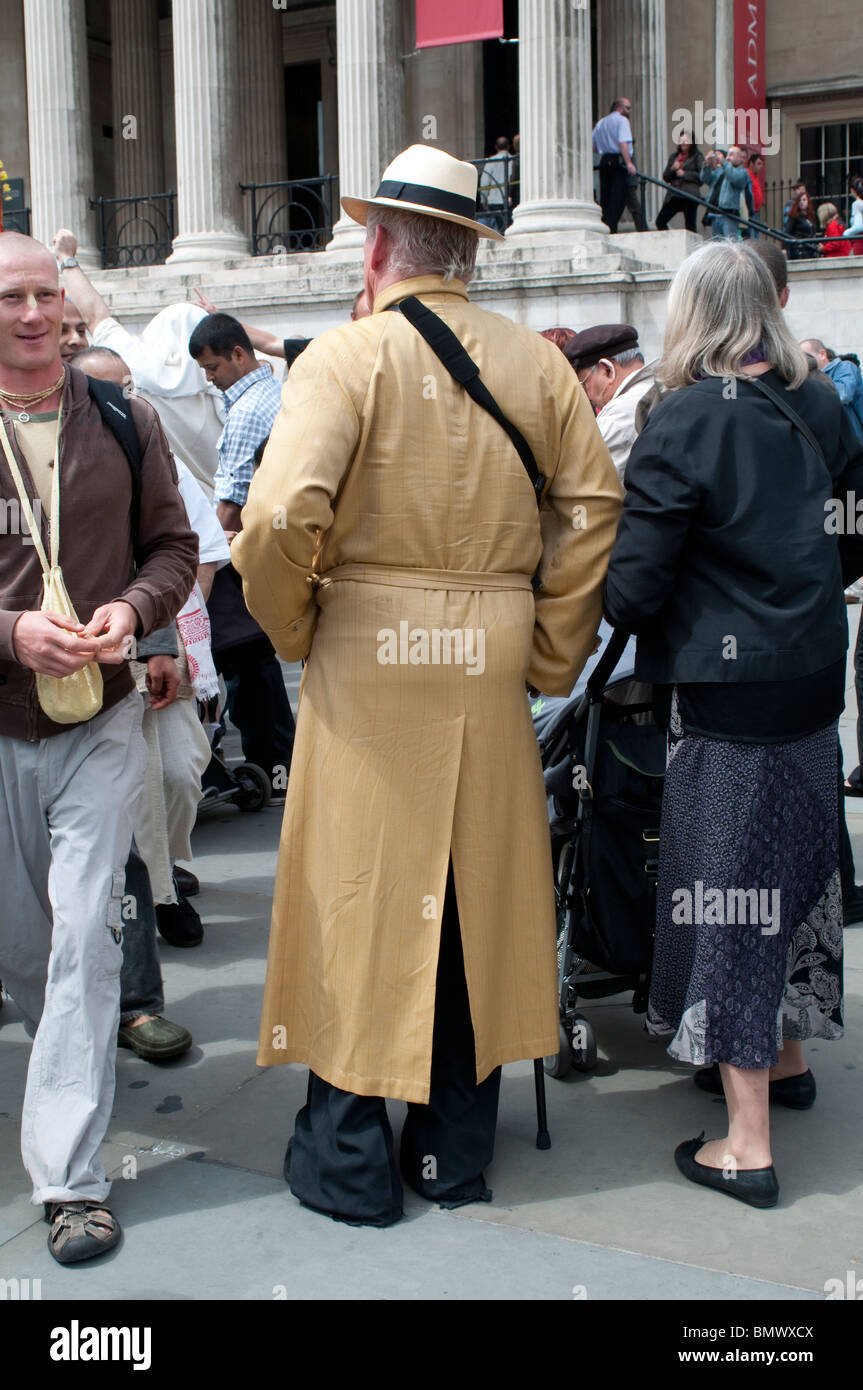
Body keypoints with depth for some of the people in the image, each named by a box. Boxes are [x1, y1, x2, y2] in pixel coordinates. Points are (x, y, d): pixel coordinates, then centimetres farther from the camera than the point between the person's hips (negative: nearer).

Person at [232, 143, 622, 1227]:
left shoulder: (347, 356, -9)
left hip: (368, 659, -4)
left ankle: (349, 1157, 19)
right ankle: (455, 1148, 27)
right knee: (475, 891, 14)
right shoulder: (535, 363, 4)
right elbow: (592, 506, 1)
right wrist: (549, 656, 7)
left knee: (358, 891, 8)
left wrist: (292, 628, -3)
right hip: (491, 670, 4)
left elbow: (282, 515, -20)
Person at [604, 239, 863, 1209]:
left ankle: (746, 1144, 6)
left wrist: (619, 616, 3)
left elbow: (633, 584, -17)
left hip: (729, 689, -7)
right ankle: (783, 1058, 40)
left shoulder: (684, 422, -15)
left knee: (727, 890, 0)